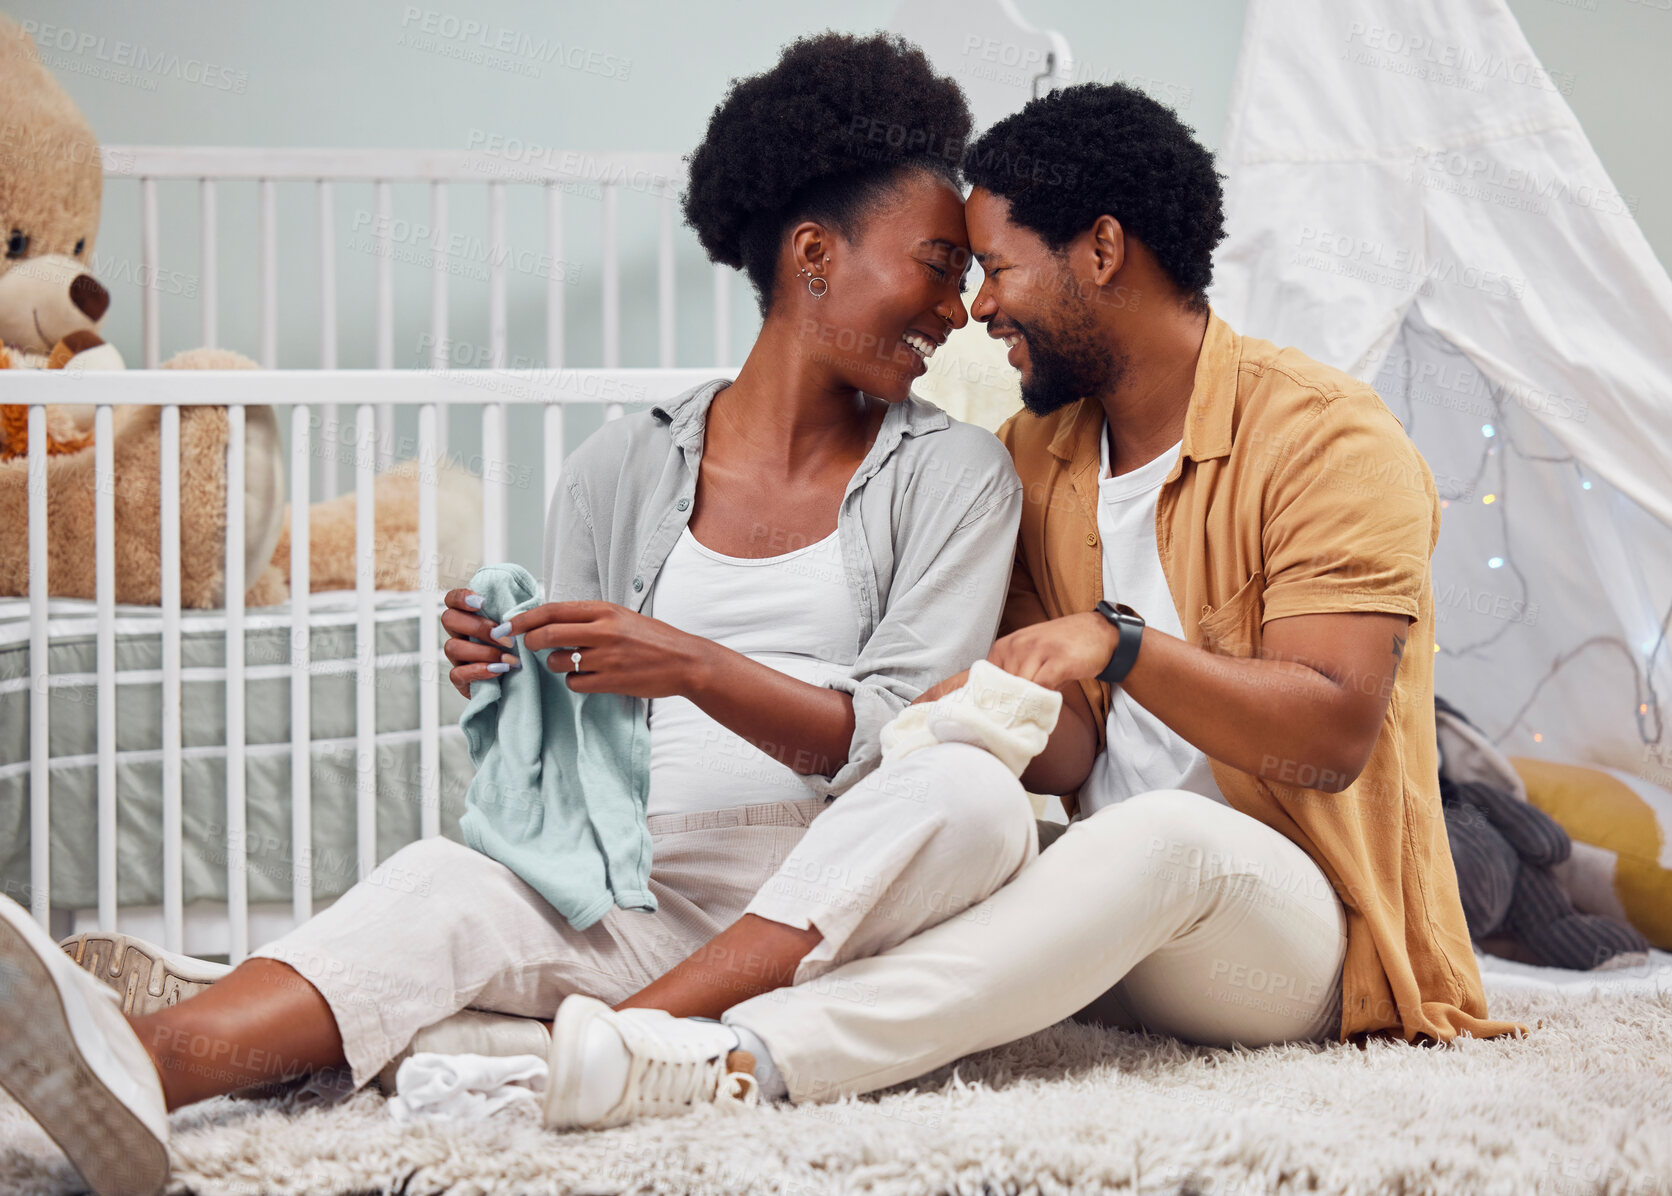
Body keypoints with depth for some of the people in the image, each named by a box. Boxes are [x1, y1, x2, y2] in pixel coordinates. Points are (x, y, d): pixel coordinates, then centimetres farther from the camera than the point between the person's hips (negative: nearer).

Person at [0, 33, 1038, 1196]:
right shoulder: (624, 470, 14)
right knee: (448, 881, -29)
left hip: (844, 901, -1)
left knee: (976, 794, -33)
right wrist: (512, 681, -10)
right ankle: (141, 1065, -57)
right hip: (638, 889, 1)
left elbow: (897, 735, -4)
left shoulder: (956, 473, 9)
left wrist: (694, 667, -19)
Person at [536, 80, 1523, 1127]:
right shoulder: (1033, 459, 11)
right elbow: (1072, 759, 4)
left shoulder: (1326, 436, -8)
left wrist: (1117, 643, -30)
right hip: (1102, 925, 7)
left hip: (1302, 929, -6)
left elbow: (1334, 736, -18)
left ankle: (753, 1051, -48)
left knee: (1164, 838, -36)